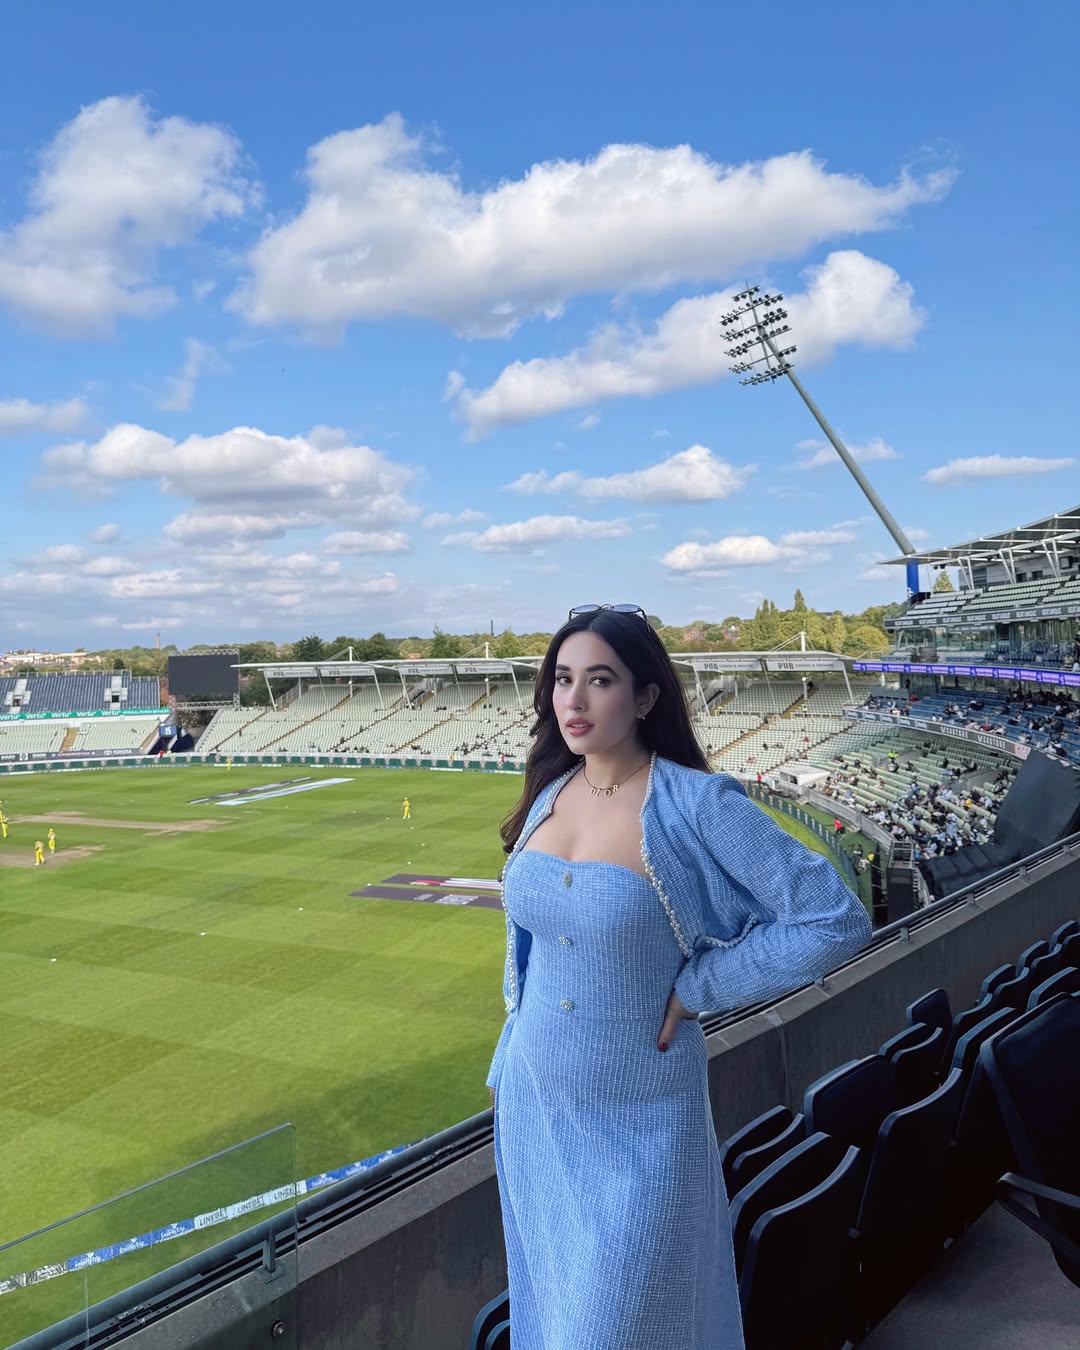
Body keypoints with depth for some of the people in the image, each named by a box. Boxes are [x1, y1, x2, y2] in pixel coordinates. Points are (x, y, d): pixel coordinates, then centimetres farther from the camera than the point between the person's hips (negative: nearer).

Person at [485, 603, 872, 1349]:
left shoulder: (698, 805, -21)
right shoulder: (548, 795, -3)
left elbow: (837, 920, -21)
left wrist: (695, 986, -17)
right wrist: (509, 1065, 16)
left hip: (638, 1118, -6)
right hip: (534, 1103, 6)